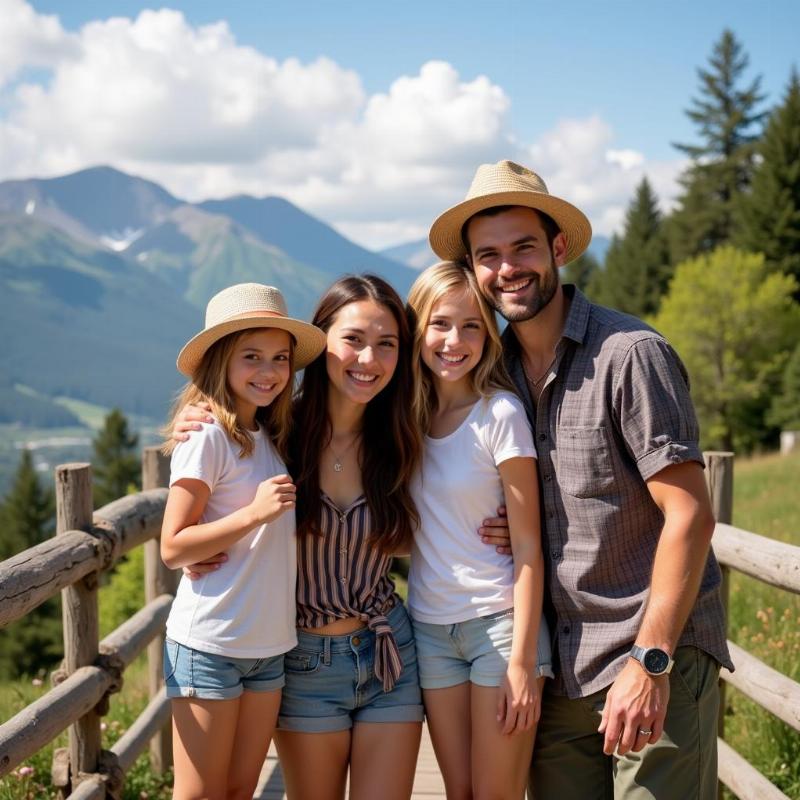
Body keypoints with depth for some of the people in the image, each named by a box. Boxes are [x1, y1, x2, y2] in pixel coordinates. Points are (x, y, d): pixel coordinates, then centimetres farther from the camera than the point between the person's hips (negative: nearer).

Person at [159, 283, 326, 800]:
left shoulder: (272, 438, 10)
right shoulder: (208, 436, -12)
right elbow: (173, 548, -14)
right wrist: (255, 511, -21)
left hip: (269, 643, 7)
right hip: (210, 644, -7)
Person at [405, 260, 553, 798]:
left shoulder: (500, 414, -10)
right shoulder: (406, 414, 4)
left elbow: (528, 546, -11)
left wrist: (522, 660, -15)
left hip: (498, 622, -4)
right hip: (429, 628, 5)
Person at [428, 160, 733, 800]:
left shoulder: (631, 354, -12)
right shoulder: (495, 368, 8)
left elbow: (689, 515, -16)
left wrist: (649, 661, -20)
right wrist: (508, 529, -2)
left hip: (658, 657, -6)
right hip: (560, 668, 6)